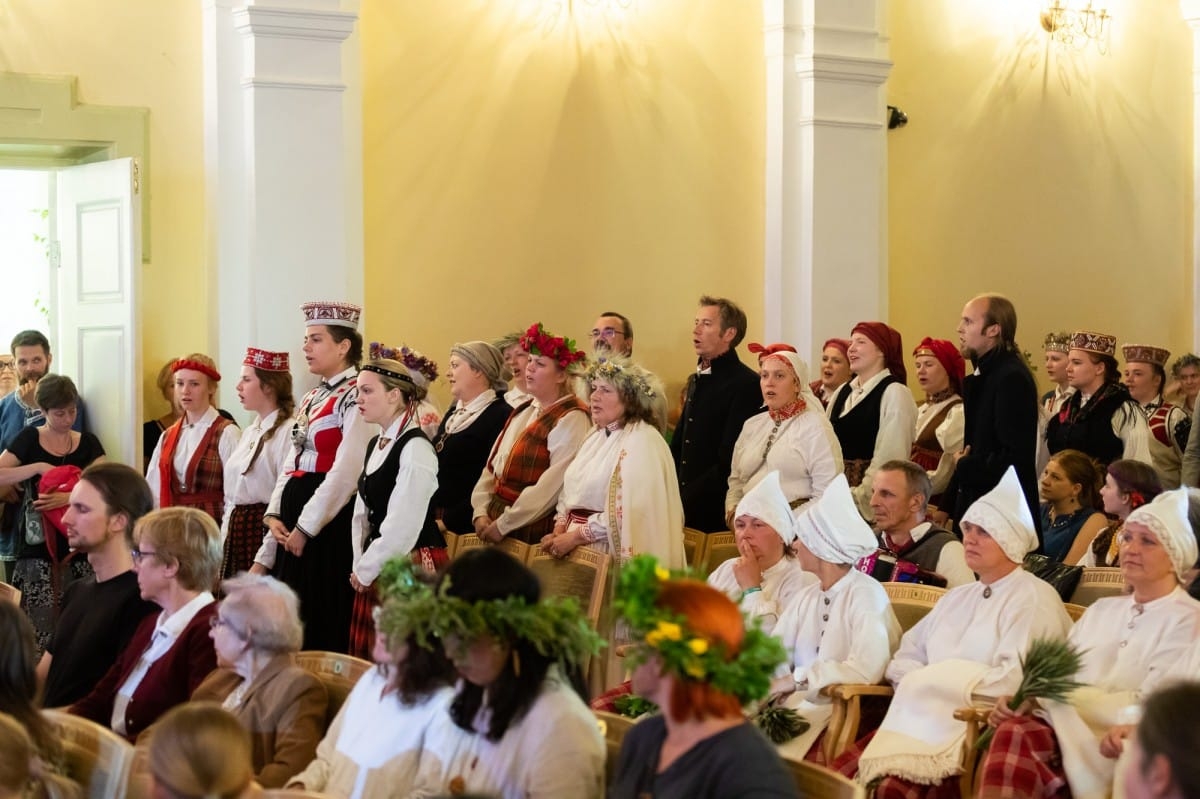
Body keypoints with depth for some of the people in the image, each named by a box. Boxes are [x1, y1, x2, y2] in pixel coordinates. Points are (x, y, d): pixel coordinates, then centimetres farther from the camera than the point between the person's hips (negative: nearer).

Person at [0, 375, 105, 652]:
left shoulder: (88, 443, 9)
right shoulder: (29, 439, 5)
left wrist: (69, 497, -17)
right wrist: (39, 467, -13)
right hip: (38, 549, -2)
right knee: (41, 627, -8)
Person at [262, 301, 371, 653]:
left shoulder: (355, 397, -11)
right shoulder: (311, 398, 17)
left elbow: (346, 472, -19)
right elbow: (292, 462, 15)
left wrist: (306, 527, -17)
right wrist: (273, 515, 0)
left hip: (330, 520, -9)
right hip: (294, 522, 9)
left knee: (326, 623, -3)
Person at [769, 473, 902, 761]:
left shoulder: (866, 595, -8)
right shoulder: (806, 596, 15)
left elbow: (866, 670, -22)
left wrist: (796, 679, -16)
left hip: (844, 711, -7)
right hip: (798, 704, 7)